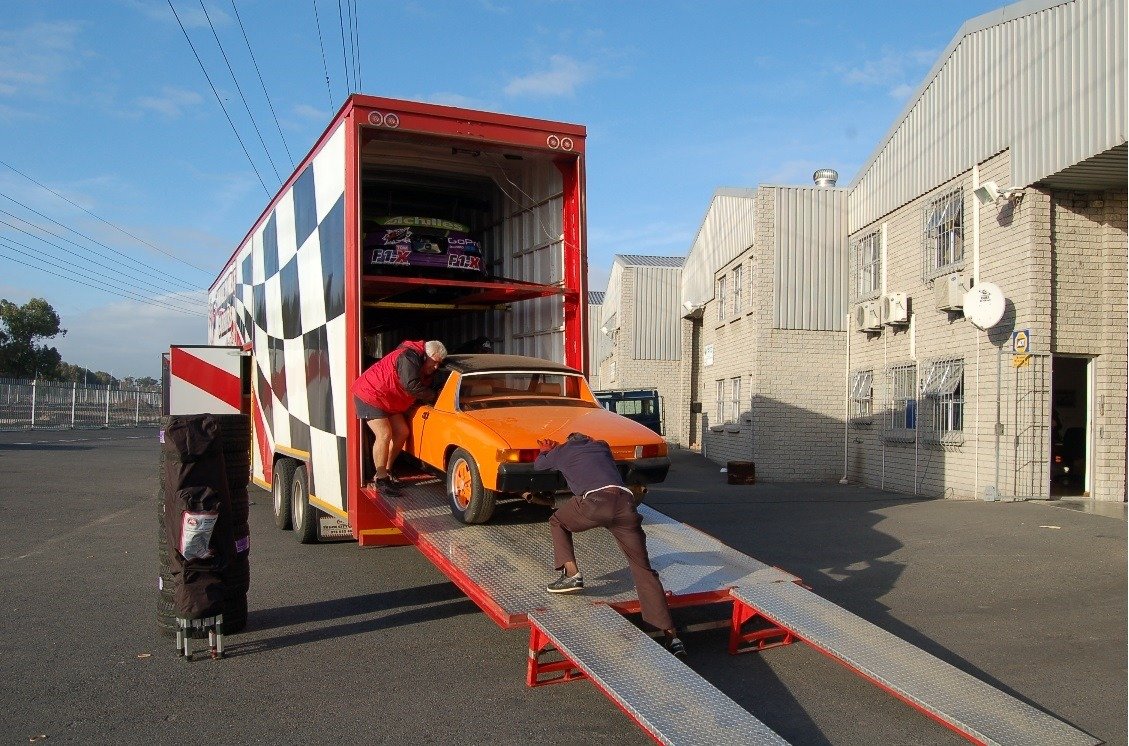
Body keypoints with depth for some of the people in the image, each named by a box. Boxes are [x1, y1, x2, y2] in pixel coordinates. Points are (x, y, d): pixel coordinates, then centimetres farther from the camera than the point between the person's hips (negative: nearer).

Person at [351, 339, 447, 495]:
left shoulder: (427, 370, 6)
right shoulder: (409, 358, -25)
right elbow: (411, 386, -35)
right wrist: (434, 396, -26)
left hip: (388, 401, 10)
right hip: (369, 395, -10)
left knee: (402, 432, 4)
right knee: (384, 435, -17)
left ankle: (386, 472, 13)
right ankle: (381, 479, -11)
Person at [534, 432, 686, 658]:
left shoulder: (562, 451, 28)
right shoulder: (601, 446, 36)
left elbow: (539, 465, 48)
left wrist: (545, 451, 70)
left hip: (595, 501, -3)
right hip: (625, 502, 3)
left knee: (557, 522, 29)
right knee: (643, 569, 5)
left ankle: (572, 574, 10)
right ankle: (672, 636, -4)